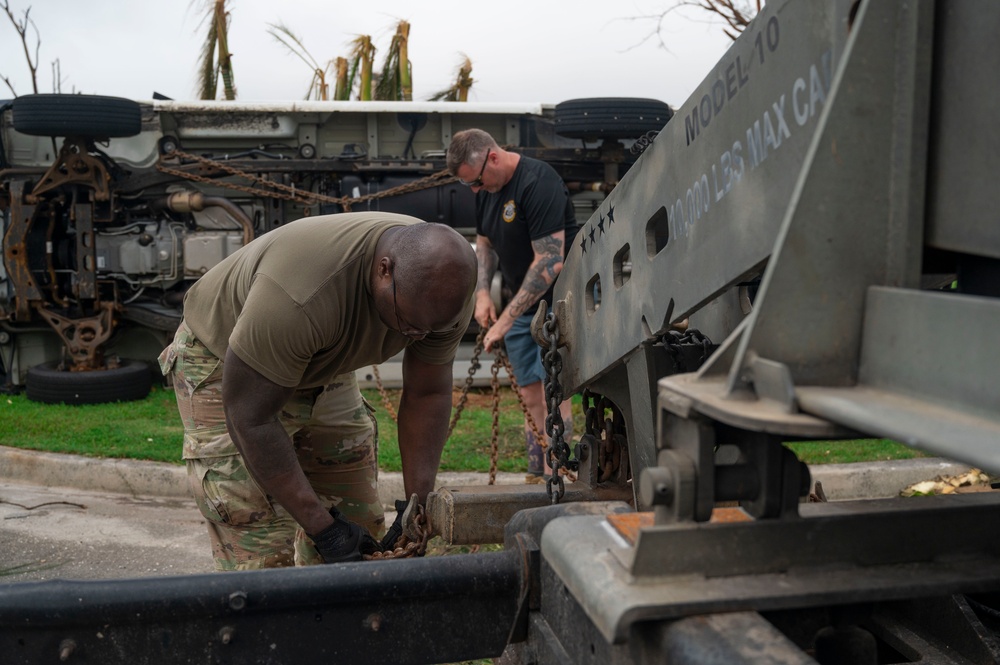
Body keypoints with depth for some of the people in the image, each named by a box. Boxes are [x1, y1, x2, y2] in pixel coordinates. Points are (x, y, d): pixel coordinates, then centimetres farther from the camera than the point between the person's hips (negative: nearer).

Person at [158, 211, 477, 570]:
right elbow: (251, 418, -32)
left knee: (360, 537, 3)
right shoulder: (302, 296, -41)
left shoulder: (444, 291, -22)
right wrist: (322, 526, -28)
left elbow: (428, 395, -8)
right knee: (263, 556, -14)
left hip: (324, 370, 6)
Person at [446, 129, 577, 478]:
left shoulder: (538, 183, -21)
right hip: (520, 304, 8)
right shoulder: (487, 189, 7)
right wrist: (482, 291, 4)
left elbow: (549, 263, -26)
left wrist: (505, 320, -23)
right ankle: (536, 477, 13)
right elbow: (485, 242, 22)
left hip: (557, 301, -8)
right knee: (530, 397, 7)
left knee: (552, 392, -14)